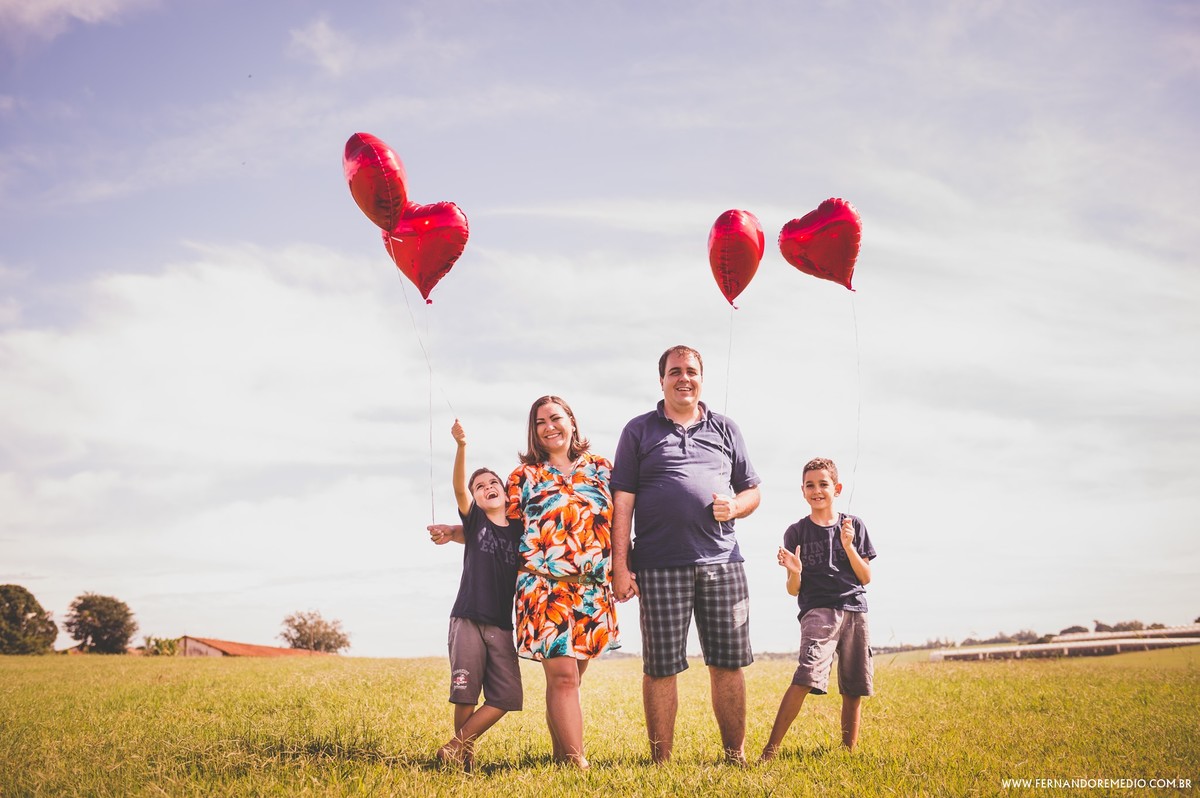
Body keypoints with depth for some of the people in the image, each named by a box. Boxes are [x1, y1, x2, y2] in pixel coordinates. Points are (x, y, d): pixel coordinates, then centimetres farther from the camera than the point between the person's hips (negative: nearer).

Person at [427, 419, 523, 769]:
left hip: (502, 624, 3)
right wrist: (461, 446, -30)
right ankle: (463, 752, 18)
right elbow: (459, 487, -13)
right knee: (466, 690, -1)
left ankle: (458, 743, 8)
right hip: (467, 619, -2)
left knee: (507, 695, -4)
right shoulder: (475, 520, 1)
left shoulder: (518, 530, 6)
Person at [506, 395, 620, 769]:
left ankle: (561, 755, 14)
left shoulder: (601, 469, 12)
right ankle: (576, 761, -13)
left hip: (593, 589, 2)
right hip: (544, 587, -2)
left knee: (567, 678, 7)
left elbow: (618, 524, 12)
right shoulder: (523, 476, 8)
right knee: (563, 675, -12)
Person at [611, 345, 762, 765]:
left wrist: (735, 507, -4)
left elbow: (751, 491, 20)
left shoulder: (726, 430, 16)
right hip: (660, 567, -2)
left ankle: (736, 757, 16)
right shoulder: (639, 430, 8)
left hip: (722, 562, 3)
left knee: (729, 663, 4)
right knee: (660, 667, 0)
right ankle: (661, 762, 10)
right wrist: (620, 565, -5)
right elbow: (622, 502, 3)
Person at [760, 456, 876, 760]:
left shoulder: (854, 526, 9)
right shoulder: (797, 532, 4)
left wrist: (848, 547, -7)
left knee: (854, 688, 4)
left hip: (854, 610, 3)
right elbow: (794, 590, 4)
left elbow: (865, 578, 7)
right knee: (807, 677, -22)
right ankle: (771, 748, -20)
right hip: (817, 610, -3)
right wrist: (794, 572, -18)